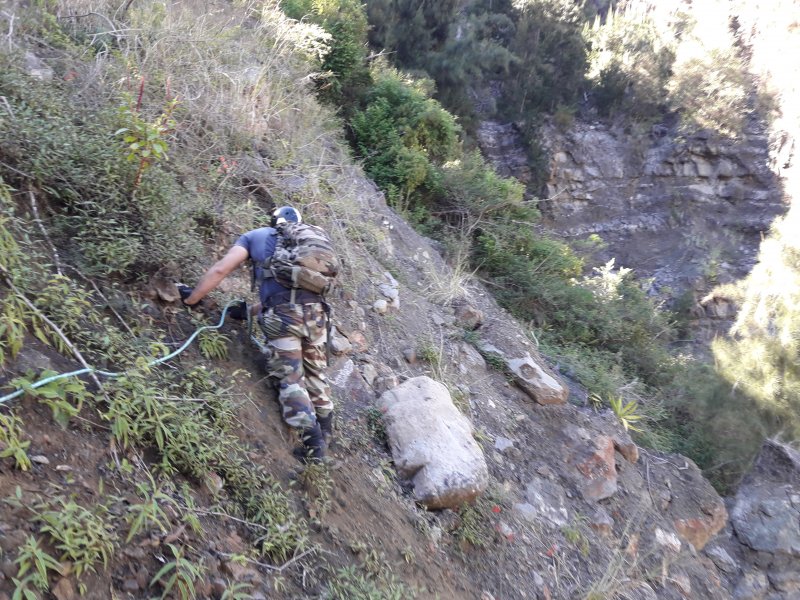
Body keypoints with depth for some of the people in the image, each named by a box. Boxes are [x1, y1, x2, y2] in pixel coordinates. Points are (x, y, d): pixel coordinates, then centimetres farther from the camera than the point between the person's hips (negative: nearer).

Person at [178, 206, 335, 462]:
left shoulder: (255, 236, 19)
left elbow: (221, 269, 8)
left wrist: (191, 298, 19)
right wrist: (250, 310, 37)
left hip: (283, 314, -4)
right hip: (316, 311, 4)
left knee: (290, 378, 2)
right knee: (315, 374, 18)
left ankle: (312, 440, -9)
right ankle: (325, 434, 23)